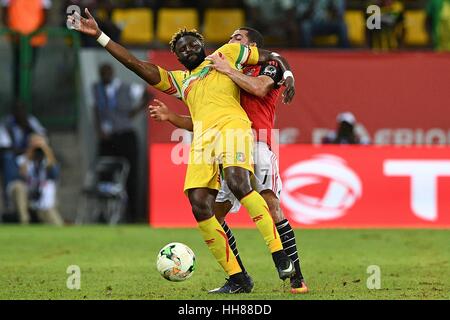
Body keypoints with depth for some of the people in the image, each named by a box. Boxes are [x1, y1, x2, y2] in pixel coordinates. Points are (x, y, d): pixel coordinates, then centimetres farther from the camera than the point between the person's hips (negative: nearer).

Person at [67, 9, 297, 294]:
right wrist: (100, 36, 23)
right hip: (202, 140, 5)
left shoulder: (226, 54, 24)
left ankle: (280, 256, -31)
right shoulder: (179, 80, 34)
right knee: (200, 208, -12)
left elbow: (270, 56, 26)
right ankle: (237, 280, -7)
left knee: (238, 184, -31)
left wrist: (288, 75, 4)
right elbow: (139, 66, 28)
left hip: (231, 125, -5)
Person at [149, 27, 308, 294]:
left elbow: (259, 88, -15)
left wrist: (227, 69, -6)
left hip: (257, 144, -8)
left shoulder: (269, 67, 9)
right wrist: (170, 117, 16)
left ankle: (297, 278, -20)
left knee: (271, 207, -22)